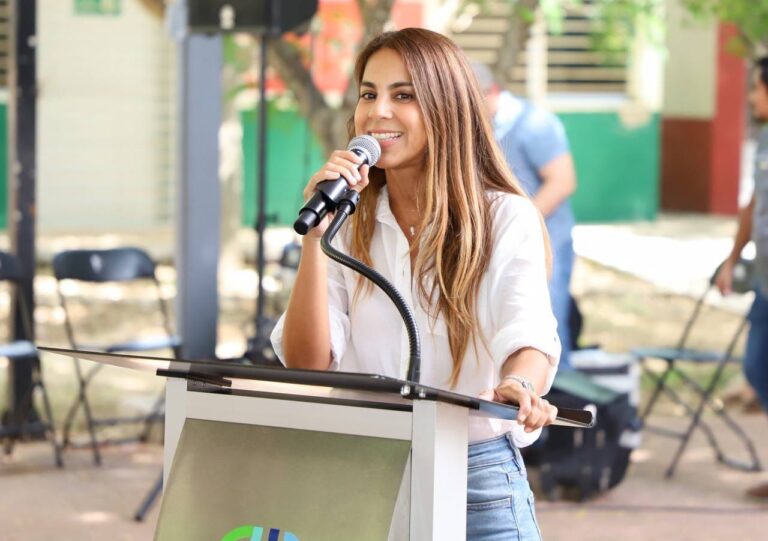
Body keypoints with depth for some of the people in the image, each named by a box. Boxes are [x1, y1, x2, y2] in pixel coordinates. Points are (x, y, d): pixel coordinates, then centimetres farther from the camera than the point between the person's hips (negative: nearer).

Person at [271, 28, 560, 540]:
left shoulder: (505, 219, -4)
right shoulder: (350, 226, 6)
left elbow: (529, 339, -20)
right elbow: (305, 362, -4)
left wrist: (518, 387, -42)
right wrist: (316, 234, -13)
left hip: (476, 482, -3)